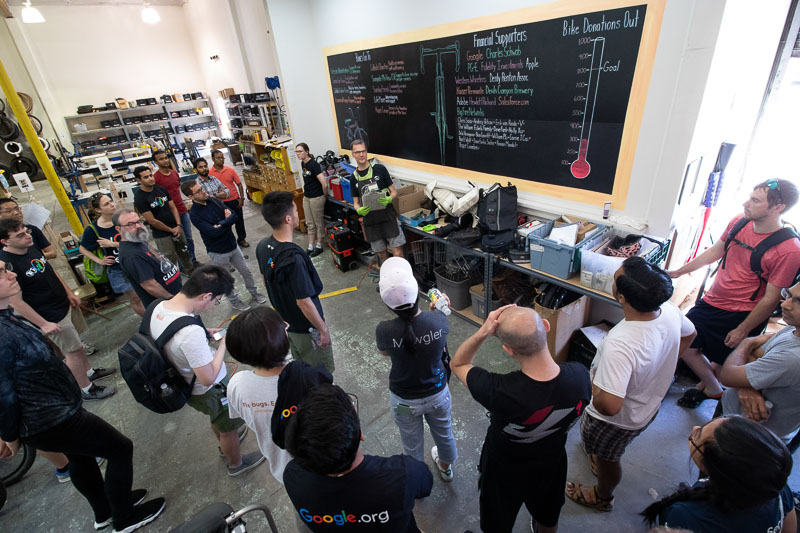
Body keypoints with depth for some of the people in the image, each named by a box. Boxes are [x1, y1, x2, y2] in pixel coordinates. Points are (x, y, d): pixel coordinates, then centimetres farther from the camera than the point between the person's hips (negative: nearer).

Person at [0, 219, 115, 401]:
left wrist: (69, 292, 14)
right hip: (52, 317, -8)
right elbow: (15, 301, -25)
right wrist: (43, 324, -24)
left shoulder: (32, 247, -1)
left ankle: (89, 372, 42)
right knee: (73, 350, 5)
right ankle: (87, 389, 21)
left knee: (77, 343, 22)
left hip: (64, 306, 8)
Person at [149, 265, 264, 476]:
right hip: (209, 392, -8)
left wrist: (205, 333, -4)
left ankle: (226, 443, 64)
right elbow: (208, 379, -31)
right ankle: (236, 463, 50)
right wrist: (224, 343, -22)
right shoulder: (191, 333, -42)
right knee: (229, 428, 23)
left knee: (217, 419, 36)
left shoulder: (158, 308, -16)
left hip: (184, 384, 8)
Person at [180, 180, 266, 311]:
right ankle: (234, 301, 35)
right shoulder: (194, 214, -19)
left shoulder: (214, 201, -1)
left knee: (246, 272, 17)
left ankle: (254, 294, 38)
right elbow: (213, 232, -27)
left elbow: (234, 216, -9)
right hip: (218, 252, -5)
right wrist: (226, 222, -17)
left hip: (232, 246, 5)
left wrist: (221, 224, -23)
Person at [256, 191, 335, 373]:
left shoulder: (262, 247, -8)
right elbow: (304, 302, -28)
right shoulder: (293, 258, -34)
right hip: (307, 327, -8)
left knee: (301, 367, 30)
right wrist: (323, 330, -15)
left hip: (286, 321, 8)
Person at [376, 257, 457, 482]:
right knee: (443, 433, 32)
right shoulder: (439, 319, -29)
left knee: (412, 444, 27)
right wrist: (438, 309, 11)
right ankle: (446, 466, 62)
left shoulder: (384, 330, -31)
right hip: (438, 393, 2)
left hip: (405, 400, -1)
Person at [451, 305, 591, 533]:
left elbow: (457, 364, -24)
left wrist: (483, 332, -38)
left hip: (505, 473, -3)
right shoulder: (579, 375, -30)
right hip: (551, 468, 3)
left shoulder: (499, 392, -44)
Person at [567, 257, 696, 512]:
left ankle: (602, 497, 57)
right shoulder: (670, 311, -22)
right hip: (648, 406, 6)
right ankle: (599, 458, 68)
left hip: (617, 421, -6)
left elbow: (609, 406, -44)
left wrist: (594, 385, -24)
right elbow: (688, 335, 3)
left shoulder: (619, 345, -46)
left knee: (607, 459, 27)